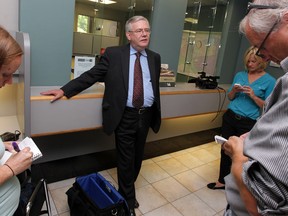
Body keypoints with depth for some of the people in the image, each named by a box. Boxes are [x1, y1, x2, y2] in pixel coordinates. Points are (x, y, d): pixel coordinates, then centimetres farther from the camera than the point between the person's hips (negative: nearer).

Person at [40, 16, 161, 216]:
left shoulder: (155, 57, 7)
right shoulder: (113, 54, -4)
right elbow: (91, 76, -3)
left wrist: (157, 113, 16)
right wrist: (64, 90, -8)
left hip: (146, 116, 4)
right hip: (125, 116, -4)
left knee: (137, 158, 17)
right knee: (126, 160, 7)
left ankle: (126, 192, 44)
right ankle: (128, 199, 32)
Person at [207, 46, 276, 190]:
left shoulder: (270, 81, -5)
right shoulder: (240, 75, 5)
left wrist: (253, 96, -18)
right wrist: (234, 90, -9)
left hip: (248, 123, -3)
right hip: (230, 117, 4)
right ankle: (222, 181, 27)